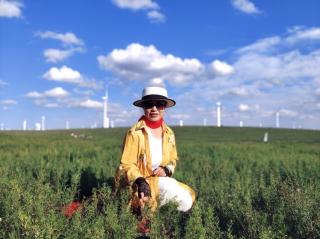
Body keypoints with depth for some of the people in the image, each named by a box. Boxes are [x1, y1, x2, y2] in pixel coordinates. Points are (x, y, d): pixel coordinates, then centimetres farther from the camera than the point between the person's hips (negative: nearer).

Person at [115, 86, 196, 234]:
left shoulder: (168, 133, 4)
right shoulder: (135, 133, -15)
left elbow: (173, 160, 14)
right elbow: (126, 165, -14)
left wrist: (166, 170, -9)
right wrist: (140, 182, -31)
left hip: (161, 179, 6)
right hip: (141, 183, -6)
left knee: (187, 201, -13)